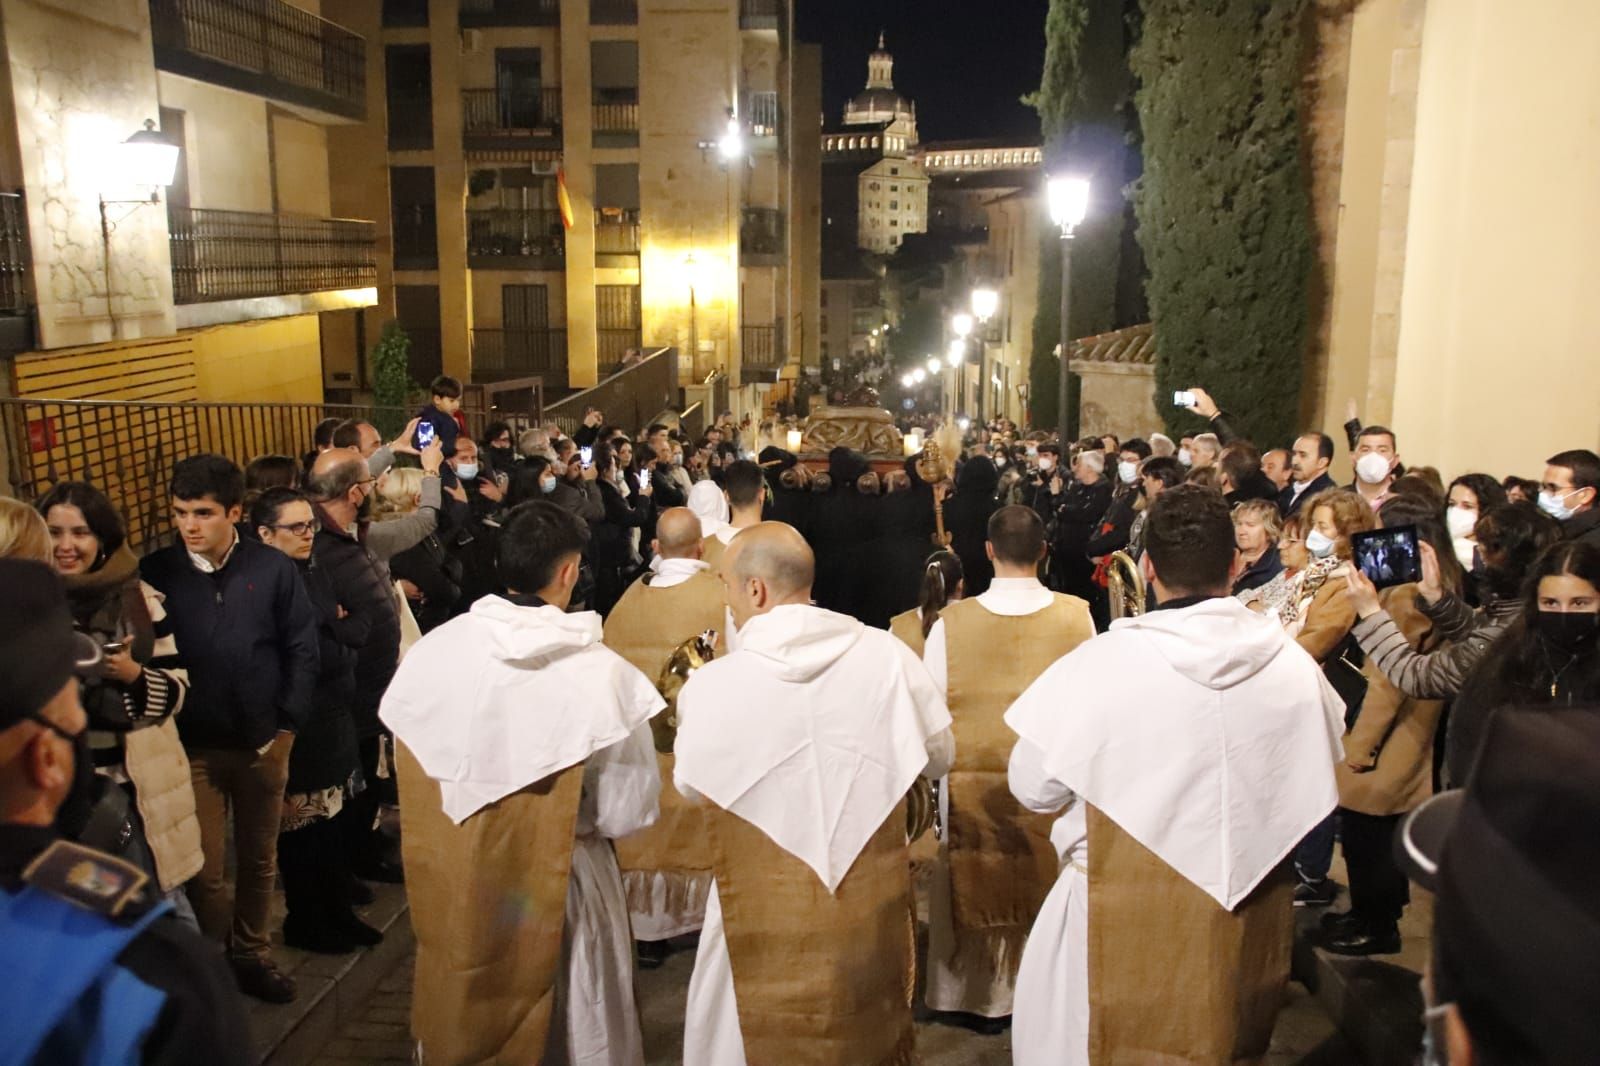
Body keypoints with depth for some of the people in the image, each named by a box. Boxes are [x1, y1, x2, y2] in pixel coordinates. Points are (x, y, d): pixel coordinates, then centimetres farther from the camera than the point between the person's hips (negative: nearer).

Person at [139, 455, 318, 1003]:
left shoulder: (272, 568, -6)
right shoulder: (156, 573, -7)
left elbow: (302, 647, -1)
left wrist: (288, 723, -4)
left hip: (263, 742, 1)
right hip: (192, 747, -1)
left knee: (259, 859, 16)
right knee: (205, 870, 3)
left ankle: (252, 953, 36)